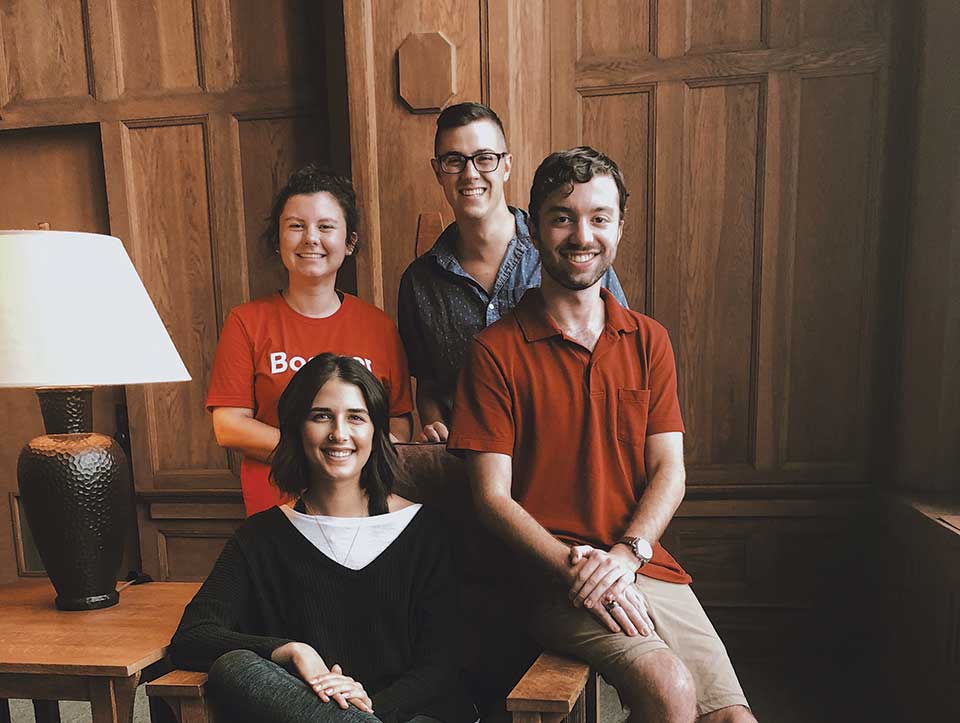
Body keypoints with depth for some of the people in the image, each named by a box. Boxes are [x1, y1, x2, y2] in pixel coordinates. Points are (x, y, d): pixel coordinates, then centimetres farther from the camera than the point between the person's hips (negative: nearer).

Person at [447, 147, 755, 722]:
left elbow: (669, 471, 5)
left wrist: (625, 554, -11)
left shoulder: (648, 340, 9)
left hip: (649, 567, 4)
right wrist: (575, 567, -17)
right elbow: (493, 496, -6)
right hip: (554, 580, -4)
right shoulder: (496, 351, -4)